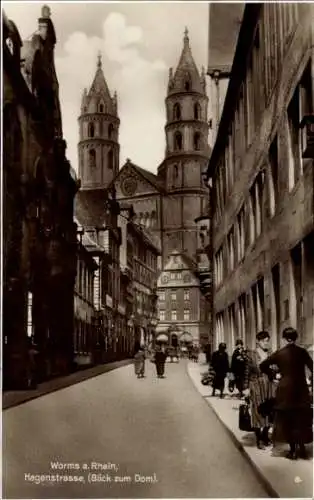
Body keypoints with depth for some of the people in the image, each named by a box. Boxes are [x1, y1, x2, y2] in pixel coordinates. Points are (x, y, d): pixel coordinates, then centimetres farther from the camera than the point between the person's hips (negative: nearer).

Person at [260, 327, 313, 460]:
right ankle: (301, 448, 10)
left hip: (285, 389, -1)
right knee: (302, 419, 13)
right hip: (301, 389, 1)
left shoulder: (279, 353, -5)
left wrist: (273, 375, 5)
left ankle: (293, 450, 9)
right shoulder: (302, 352, -4)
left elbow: (263, 365, -7)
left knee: (287, 420, 9)